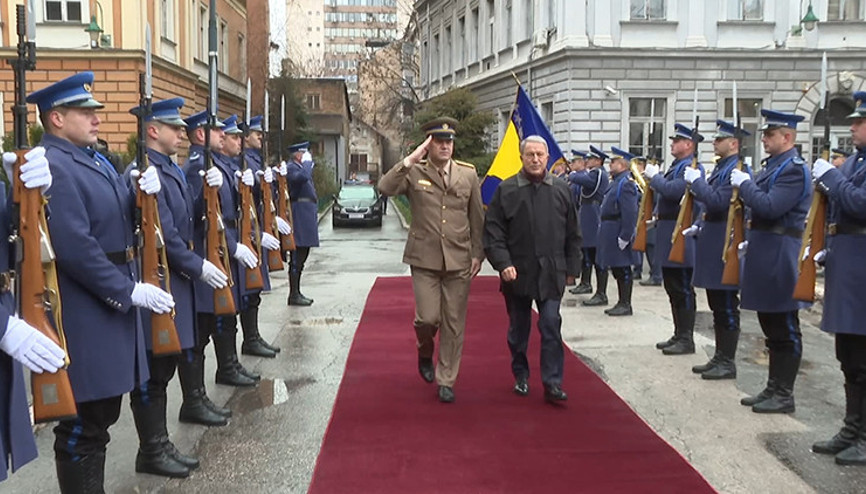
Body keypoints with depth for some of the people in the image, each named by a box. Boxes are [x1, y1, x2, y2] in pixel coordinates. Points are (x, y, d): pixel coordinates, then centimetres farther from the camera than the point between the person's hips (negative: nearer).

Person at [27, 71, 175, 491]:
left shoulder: (95, 159, 14)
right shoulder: (51, 166, -18)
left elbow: (121, 218, 17)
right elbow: (74, 247, -25)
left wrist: (146, 193, -4)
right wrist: (129, 291, -21)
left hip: (111, 300, 10)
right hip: (84, 313, -10)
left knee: (103, 410, 20)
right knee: (83, 424, 1)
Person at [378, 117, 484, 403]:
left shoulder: (468, 174, 6)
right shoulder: (414, 173, -1)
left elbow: (477, 218, 10)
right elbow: (385, 188, -19)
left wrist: (478, 254, 5)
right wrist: (410, 160, -21)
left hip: (459, 261, 2)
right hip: (424, 260, -2)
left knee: (454, 325, 4)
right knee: (428, 318, -6)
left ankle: (446, 381, 18)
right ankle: (425, 353, 29)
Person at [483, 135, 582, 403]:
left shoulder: (561, 190, 5)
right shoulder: (505, 190, -2)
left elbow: (572, 234, 9)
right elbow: (493, 232, -5)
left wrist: (572, 268, 7)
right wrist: (503, 264, -15)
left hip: (551, 273, 1)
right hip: (517, 273, -1)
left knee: (551, 326, -3)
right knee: (518, 329, 12)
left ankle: (552, 383, 2)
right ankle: (520, 376, 29)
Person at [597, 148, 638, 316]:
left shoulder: (625, 183, -17)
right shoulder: (617, 181, 15)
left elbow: (630, 213, -23)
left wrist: (624, 236, -25)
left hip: (619, 234, -10)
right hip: (611, 233, 10)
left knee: (623, 270, -2)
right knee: (617, 269, 14)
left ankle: (626, 304, 5)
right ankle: (621, 302, 22)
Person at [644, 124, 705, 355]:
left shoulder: (691, 167, -14)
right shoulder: (677, 166, 17)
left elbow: (673, 191, -27)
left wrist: (654, 176, -12)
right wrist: (654, 178, 7)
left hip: (680, 236, -10)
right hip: (668, 233, 10)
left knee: (683, 289, -4)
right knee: (673, 287, 15)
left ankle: (686, 339, 3)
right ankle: (679, 335, 24)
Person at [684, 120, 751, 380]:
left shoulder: (737, 169, -15)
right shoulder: (721, 167, 16)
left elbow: (717, 202, -25)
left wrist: (696, 181, -16)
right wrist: (699, 227, 14)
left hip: (724, 246, -10)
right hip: (712, 244, 10)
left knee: (727, 307, -2)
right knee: (717, 306, 15)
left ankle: (727, 363, 6)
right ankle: (720, 357, 23)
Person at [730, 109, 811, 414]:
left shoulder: (794, 169, -14)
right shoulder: (773, 166, 15)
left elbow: (770, 207, -24)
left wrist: (744, 184, -12)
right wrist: (752, 242, 18)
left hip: (779, 257, -10)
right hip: (765, 252, 10)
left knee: (785, 330, -1)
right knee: (771, 326, 15)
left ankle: (784, 395, 7)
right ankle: (773, 388, 24)